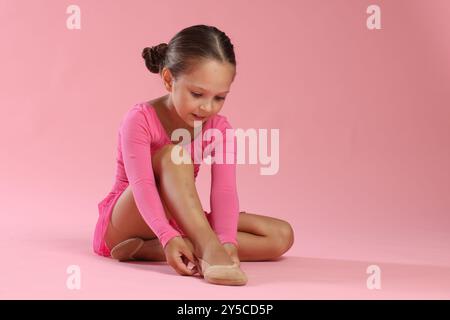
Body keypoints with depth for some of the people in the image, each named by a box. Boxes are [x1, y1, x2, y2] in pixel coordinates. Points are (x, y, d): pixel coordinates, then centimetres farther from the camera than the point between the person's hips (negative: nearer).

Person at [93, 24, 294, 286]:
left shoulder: (220, 129, -7)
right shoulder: (140, 120, -19)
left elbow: (224, 190, -20)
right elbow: (142, 186, -32)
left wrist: (227, 239, -38)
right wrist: (168, 236, -47)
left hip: (181, 223, 6)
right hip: (124, 223, -5)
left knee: (281, 235, -13)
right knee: (172, 154, -31)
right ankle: (209, 252, -45)